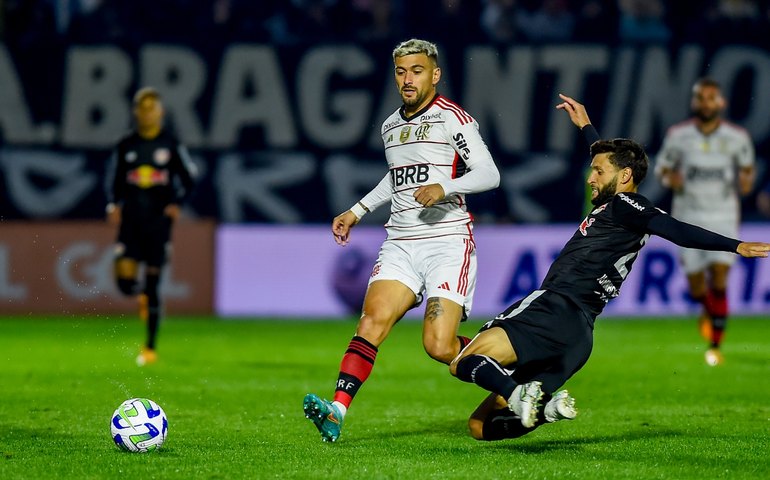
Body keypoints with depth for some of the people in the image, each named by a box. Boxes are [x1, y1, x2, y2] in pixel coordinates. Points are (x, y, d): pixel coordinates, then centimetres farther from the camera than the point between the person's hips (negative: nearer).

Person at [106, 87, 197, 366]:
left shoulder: (171, 145, 1)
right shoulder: (125, 146, 6)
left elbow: (188, 180, 6)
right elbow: (115, 181, 13)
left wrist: (177, 204, -11)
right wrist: (113, 205, -5)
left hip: (158, 221, -2)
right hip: (131, 221, 2)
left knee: (153, 285, -1)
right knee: (124, 280, -14)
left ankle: (150, 348, 8)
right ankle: (141, 297, 25)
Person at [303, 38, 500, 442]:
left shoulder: (452, 117, -4)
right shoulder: (391, 126, 17)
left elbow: (489, 174, -11)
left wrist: (444, 187, -27)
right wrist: (357, 211, 30)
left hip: (448, 242, -5)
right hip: (400, 243, 5)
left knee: (439, 347, -14)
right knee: (372, 321, -17)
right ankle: (336, 413, -27)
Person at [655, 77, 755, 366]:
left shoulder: (736, 137, -3)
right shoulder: (678, 136, -3)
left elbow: (747, 166, 13)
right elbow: (662, 167, 10)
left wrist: (747, 180, -10)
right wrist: (669, 178, -13)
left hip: (723, 216, -1)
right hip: (688, 215, 1)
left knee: (719, 280, -14)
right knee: (695, 285, 3)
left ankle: (715, 346, -4)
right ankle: (708, 310, 41)